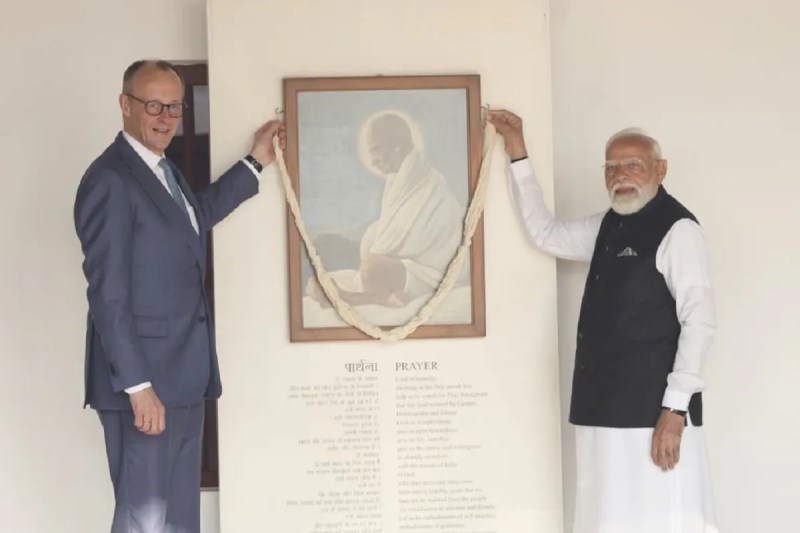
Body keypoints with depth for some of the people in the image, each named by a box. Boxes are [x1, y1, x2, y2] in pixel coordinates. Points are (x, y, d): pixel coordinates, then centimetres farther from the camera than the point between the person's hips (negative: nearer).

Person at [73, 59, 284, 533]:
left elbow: (198, 215, 34)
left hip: (183, 377, 9)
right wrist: (138, 387, -21)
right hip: (144, 380, -9)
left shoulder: (166, 171, 14)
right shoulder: (110, 180, -15)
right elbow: (107, 294, -19)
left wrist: (255, 162, 34)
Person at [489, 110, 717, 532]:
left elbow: (699, 319, -14)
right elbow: (545, 233, 27)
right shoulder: (608, 227, 16)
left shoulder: (678, 229, -8)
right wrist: (517, 153, 24)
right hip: (605, 407, 8)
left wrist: (675, 408, -19)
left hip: (652, 410, -8)